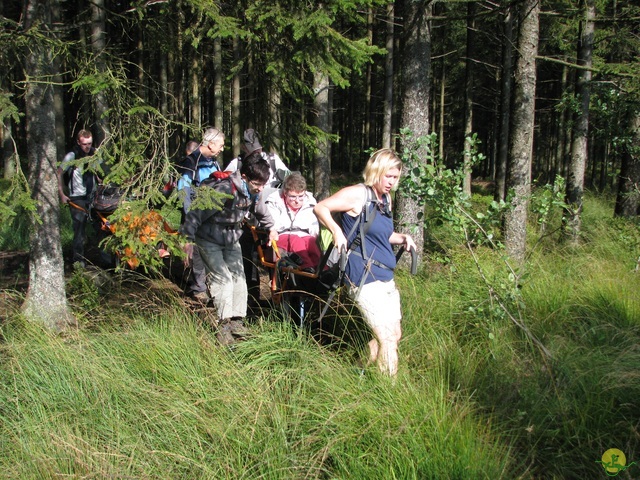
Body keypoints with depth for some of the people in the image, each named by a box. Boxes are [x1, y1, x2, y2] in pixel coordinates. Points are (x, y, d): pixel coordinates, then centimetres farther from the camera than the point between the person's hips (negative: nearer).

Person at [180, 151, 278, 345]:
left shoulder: (252, 192, -7)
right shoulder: (223, 190, -32)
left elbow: (260, 209, 17)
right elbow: (196, 213, -29)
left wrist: (271, 228, 23)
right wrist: (188, 239, -30)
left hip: (231, 240, 7)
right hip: (209, 240, -7)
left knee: (238, 276, 2)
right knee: (223, 278, -15)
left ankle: (236, 320, 10)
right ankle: (223, 324, -8)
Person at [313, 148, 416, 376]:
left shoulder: (385, 199, 15)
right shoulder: (358, 195, -10)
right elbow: (320, 207, -13)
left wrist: (402, 238, 8)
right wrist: (336, 231, -27)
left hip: (386, 278, 9)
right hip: (364, 278, -9)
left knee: (394, 335, 16)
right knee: (387, 338, -9)